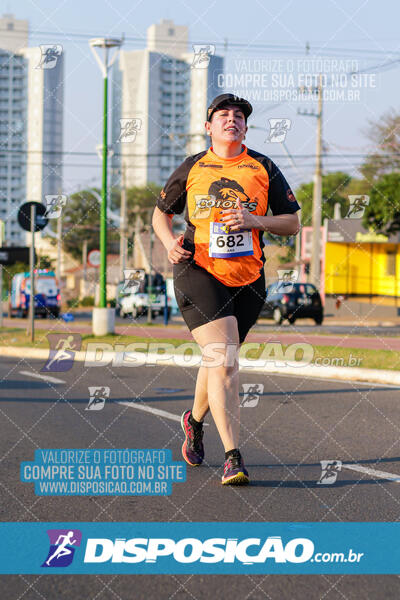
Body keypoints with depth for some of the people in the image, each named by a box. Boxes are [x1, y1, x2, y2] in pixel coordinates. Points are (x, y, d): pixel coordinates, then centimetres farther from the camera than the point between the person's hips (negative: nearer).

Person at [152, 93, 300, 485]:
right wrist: (170, 242, -2)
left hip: (247, 279, 3)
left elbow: (293, 223, 7)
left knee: (219, 359, 16)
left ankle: (195, 421, 47)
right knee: (224, 361, -18)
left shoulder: (264, 169, 7)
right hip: (198, 272, -3)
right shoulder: (191, 169, 7)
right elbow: (161, 213, 19)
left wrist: (255, 220, -11)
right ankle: (233, 458, -20)